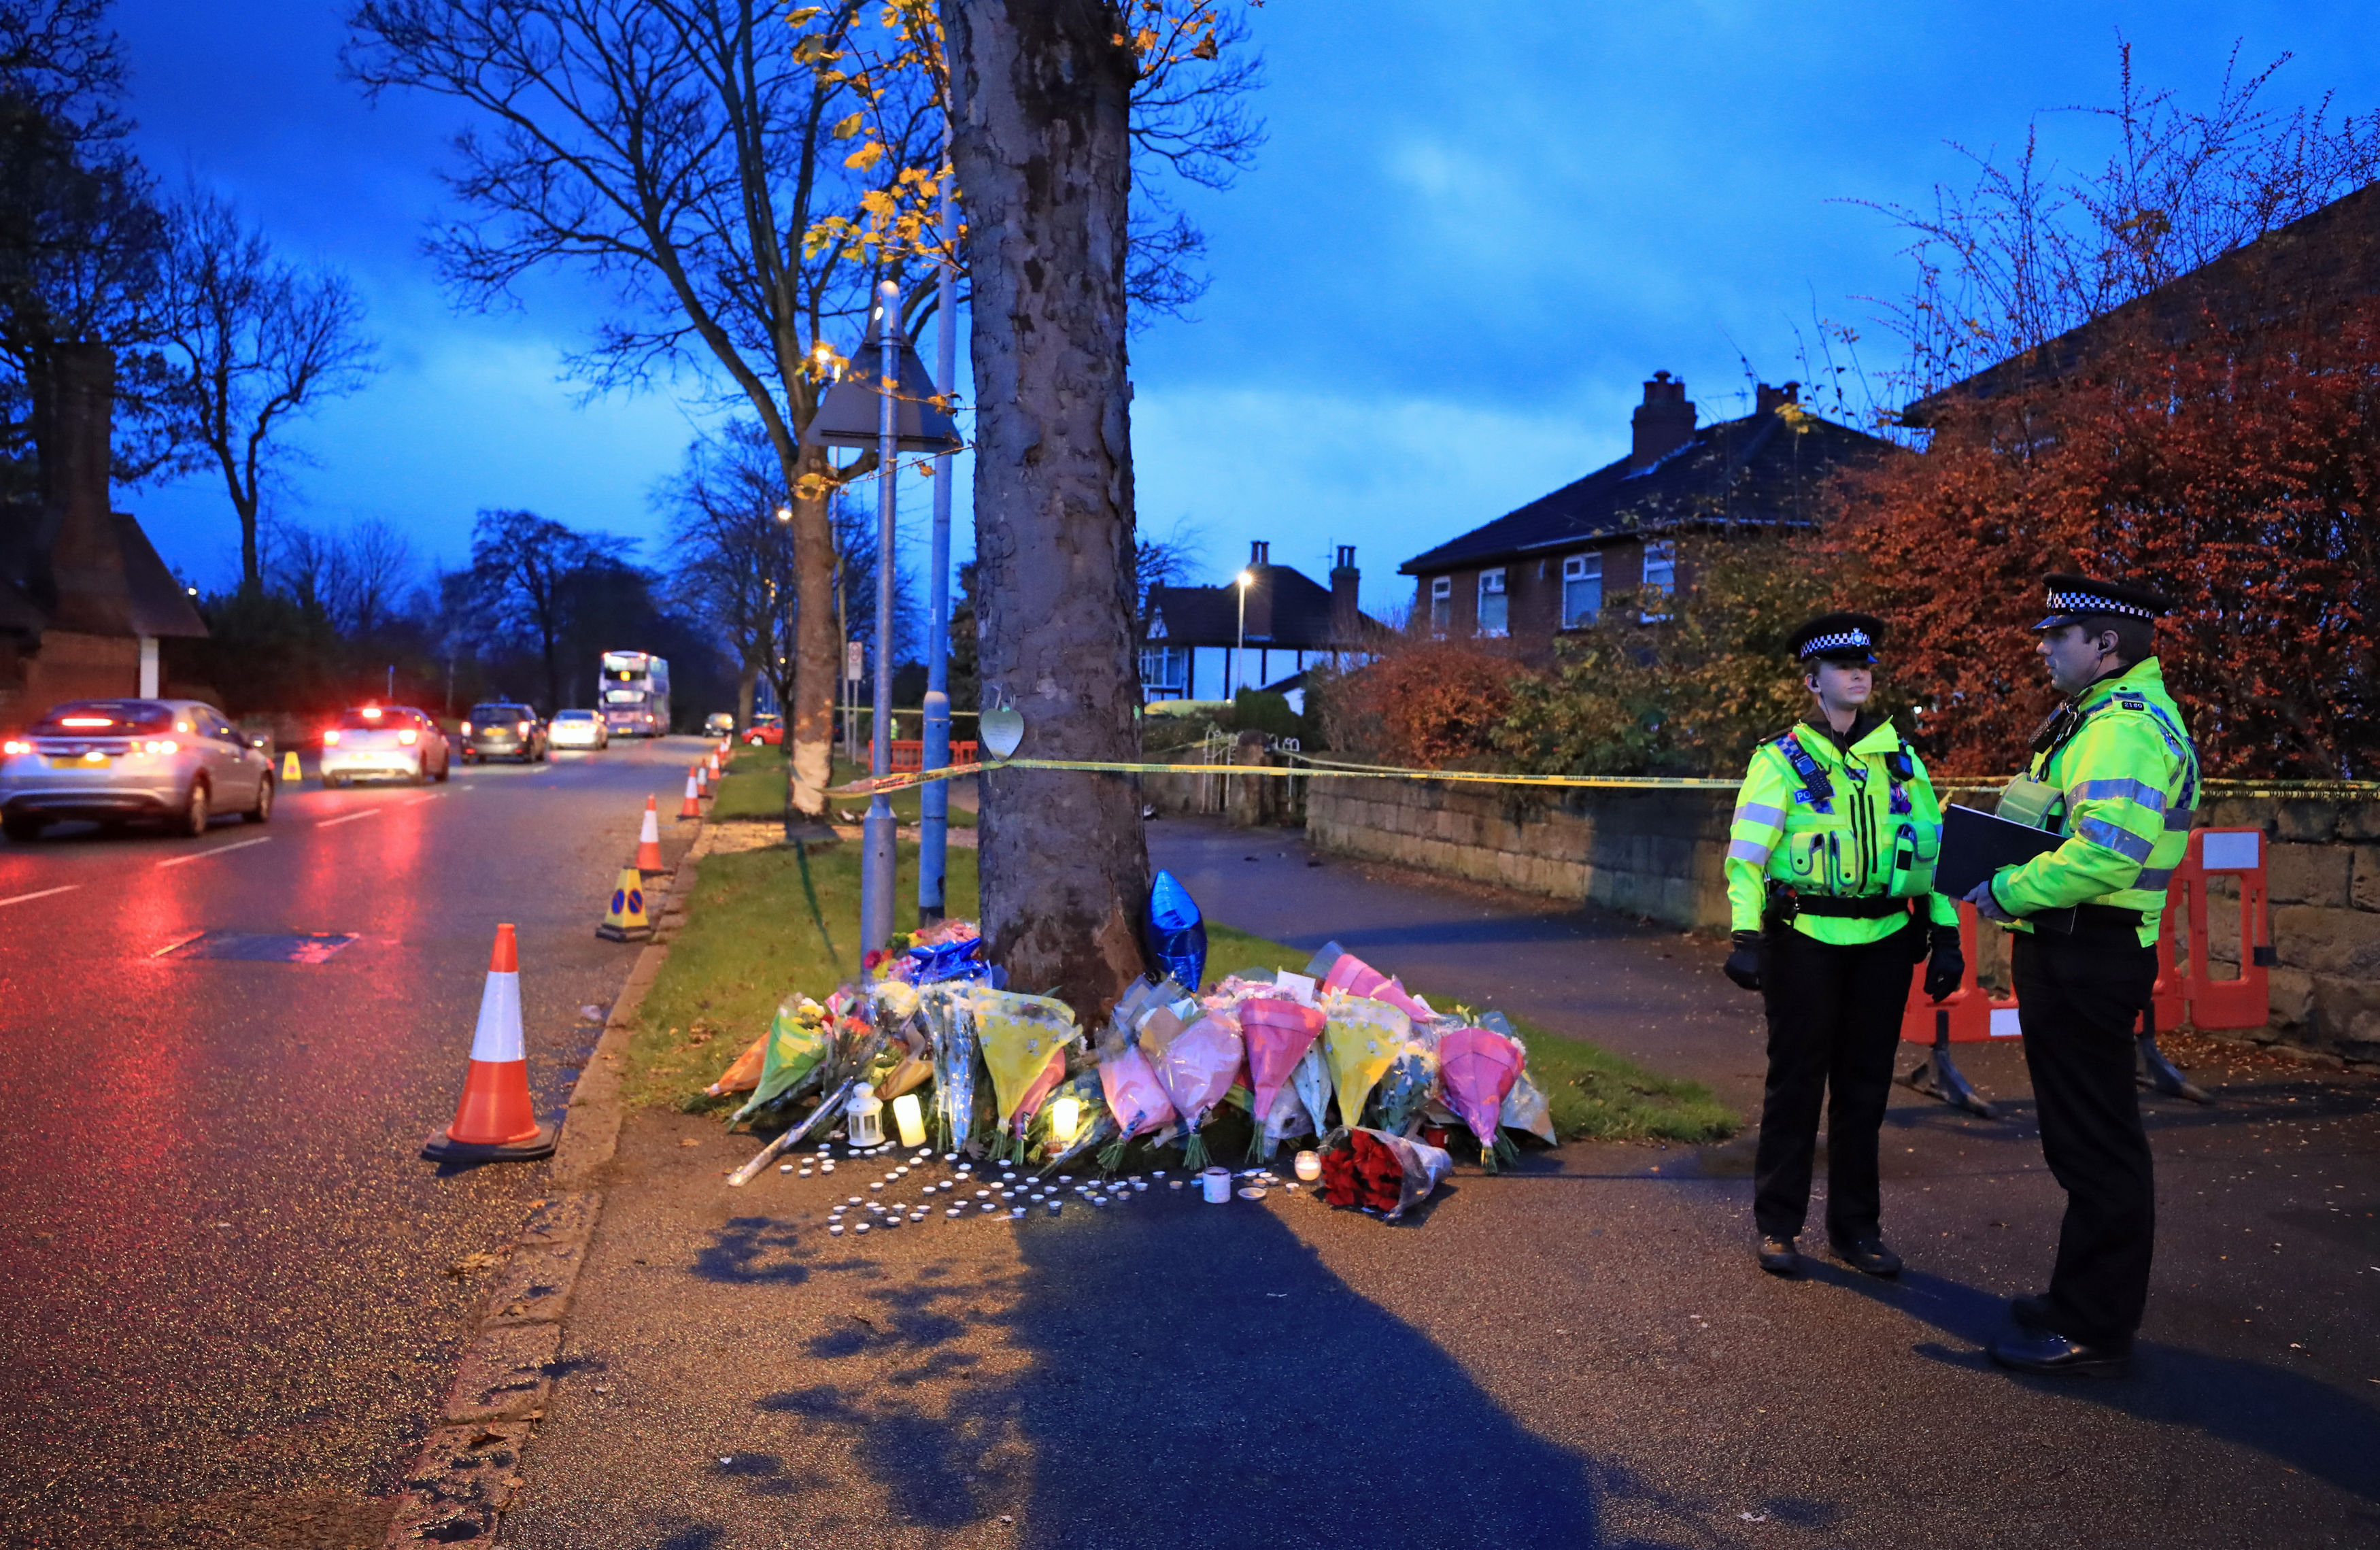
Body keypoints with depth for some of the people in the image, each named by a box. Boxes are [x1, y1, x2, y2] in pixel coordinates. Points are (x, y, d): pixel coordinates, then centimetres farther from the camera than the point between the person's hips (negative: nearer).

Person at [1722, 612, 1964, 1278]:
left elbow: (1931, 845, 13)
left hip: (1884, 944, 4)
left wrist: (1945, 932, 6)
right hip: (1805, 942, -3)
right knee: (1796, 1082, 3)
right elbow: (1747, 850, -8)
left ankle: (1856, 1225, 23)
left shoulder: (1898, 756, 11)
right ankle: (1778, 1224, 15)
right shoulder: (1781, 760, -1)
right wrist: (1746, 934, -19)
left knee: (1865, 1087, 10)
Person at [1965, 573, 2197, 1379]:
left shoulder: (2126, 726, -19)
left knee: (2094, 1145, -4)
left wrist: (2007, 891, -18)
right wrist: (2011, 885, 8)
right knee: (2088, 1138, 19)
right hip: (2077, 952, 11)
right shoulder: (2106, 716, 17)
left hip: (2087, 962, -11)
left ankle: (2093, 1332, 4)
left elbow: (2104, 853, -30)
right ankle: (2085, 1300, 32)